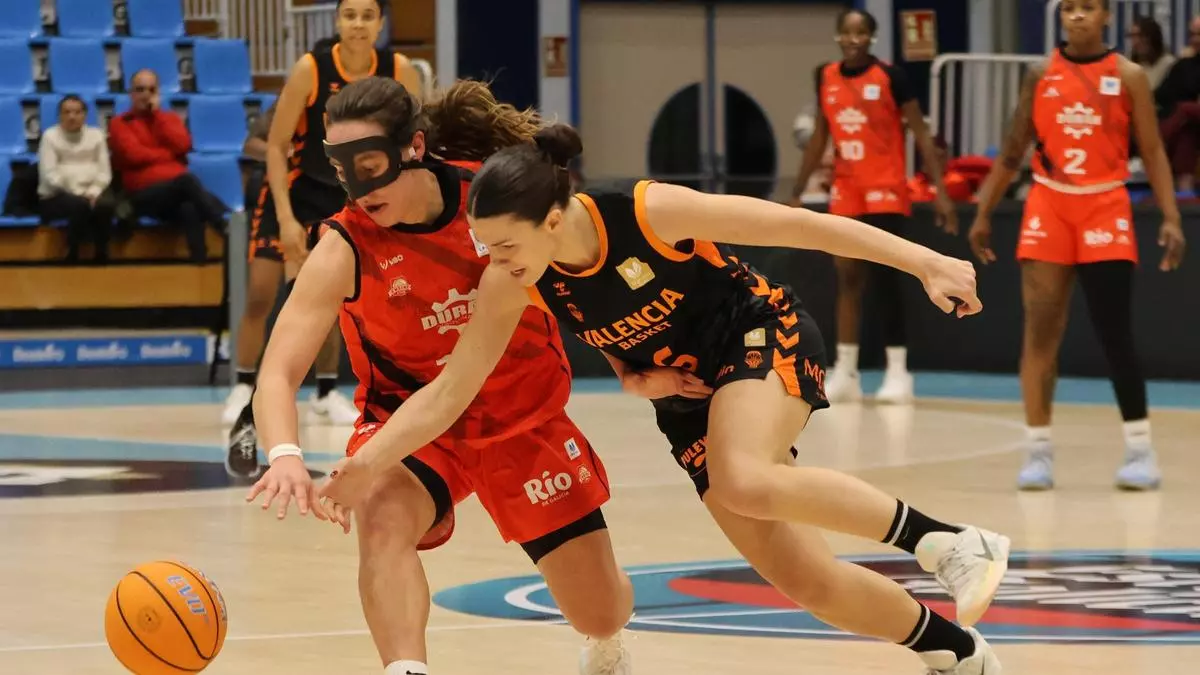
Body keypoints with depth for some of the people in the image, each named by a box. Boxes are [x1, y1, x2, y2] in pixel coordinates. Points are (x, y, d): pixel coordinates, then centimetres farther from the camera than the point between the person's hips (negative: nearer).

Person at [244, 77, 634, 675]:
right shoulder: (344, 252, -22)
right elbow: (277, 373, -28)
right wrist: (285, 456, -47)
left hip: (525, 416, 2)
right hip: (413, 419, -1)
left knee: (603, 612, 8)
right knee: (384, 516, -37)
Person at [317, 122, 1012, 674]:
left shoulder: (650, 213, -28)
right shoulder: (511, 285, -16)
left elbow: (798, 225, -22)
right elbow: (448, 392, -8)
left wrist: (925, 263, -20)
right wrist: (370, 462, -21)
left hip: (764, 339, -5)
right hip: (688, 397, 5)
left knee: (745, 482, -38)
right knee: (803, 579, -2)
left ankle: (945, 540, -26)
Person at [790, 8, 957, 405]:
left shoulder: (890, 77, -9)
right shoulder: (825, 78, 6)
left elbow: (921, 135, -8)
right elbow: (820, 138, 16)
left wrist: (940, 191, -14)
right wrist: (798, 193, 16)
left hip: (885, 191, -5)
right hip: (845, 193, 5)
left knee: (885, 276, -9)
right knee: (848, 277, 7)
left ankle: (898, 371, -4)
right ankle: (845, 372, 11)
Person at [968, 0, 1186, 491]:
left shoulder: (1128, 77, -1)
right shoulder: (1041, 76, 6)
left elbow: (1152, 152, 0)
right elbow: (1013, 152, 12)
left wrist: (1170, 218, -9)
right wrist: (983, 213, 8)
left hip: (1105, 210, -2)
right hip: (1048, 206, 2)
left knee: (1115, 336, -5)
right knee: (1039, 331, -2)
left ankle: (1140, 450, 4)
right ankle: (1038, 450, 3)